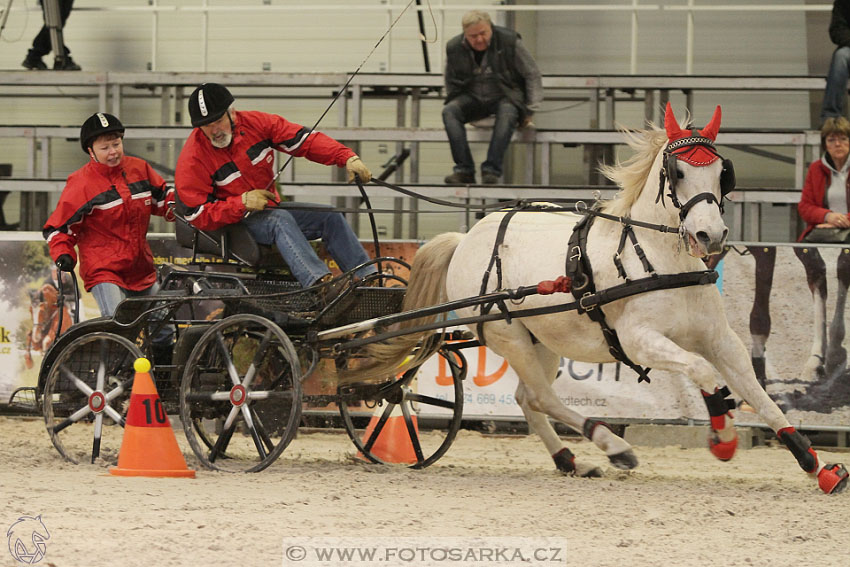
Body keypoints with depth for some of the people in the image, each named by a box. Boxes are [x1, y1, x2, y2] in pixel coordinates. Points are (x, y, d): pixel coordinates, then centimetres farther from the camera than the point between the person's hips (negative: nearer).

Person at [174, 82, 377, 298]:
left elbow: (305, 140, -5)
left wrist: (348, 158, -17)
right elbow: (199, 216, -19)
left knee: (330, 217, -6)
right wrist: (242, 203, -30)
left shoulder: (255, 123, -5)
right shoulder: (192, 159, -17)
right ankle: (321, 284, -50)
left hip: (271, 209, 6)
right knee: (280, 219, -33)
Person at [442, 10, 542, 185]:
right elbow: (451, 82, 16)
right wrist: (454, 103, 4)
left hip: (504, 96, -3)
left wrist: (529, 110, -4)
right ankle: (464, 169, -31)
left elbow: (532, 75, -1)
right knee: (449, 111, -28)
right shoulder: (454, 48, -2)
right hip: (472, 98, 3)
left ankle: (491, 170, -40)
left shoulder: (509, 42, -10)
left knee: (507, 113, -39)